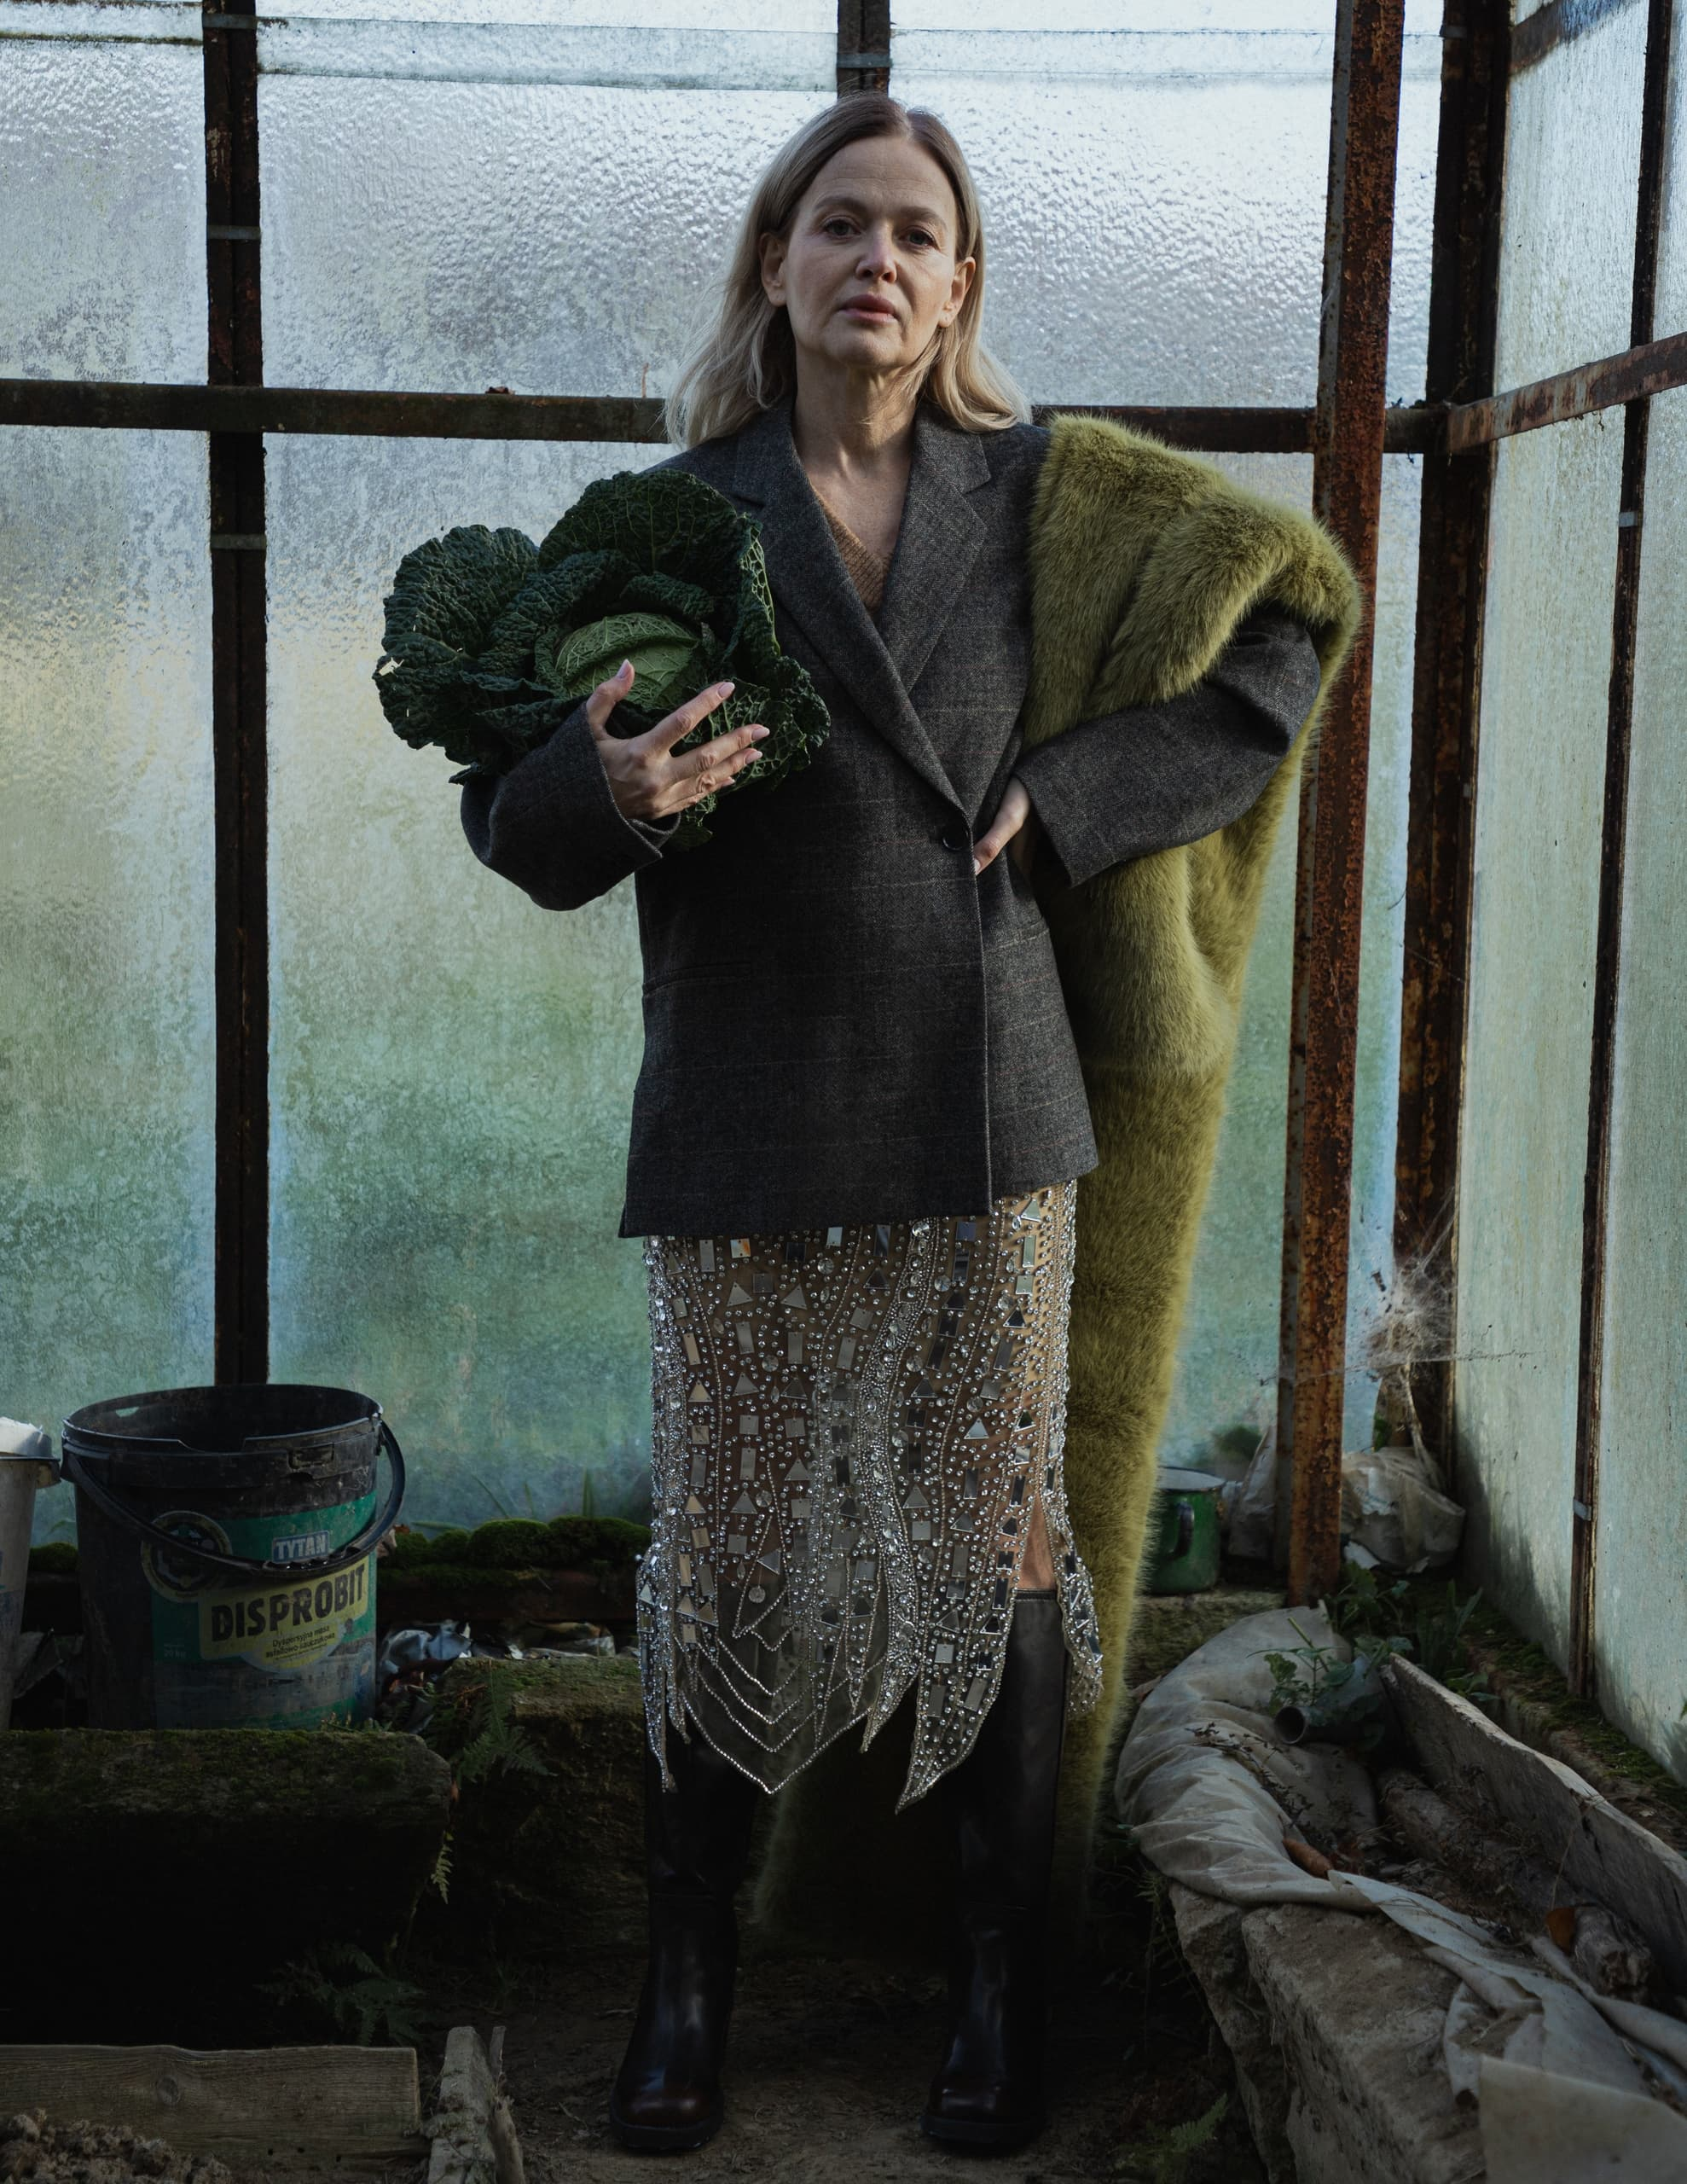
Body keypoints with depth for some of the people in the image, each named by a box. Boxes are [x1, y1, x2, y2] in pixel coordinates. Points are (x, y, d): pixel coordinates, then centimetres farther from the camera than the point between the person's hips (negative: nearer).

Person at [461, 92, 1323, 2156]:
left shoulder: (1038, 496, 7)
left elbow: (1269, 653, 15)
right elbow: (511, 816, 2)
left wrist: (1072, 796, 1)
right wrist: (602, 790, -22)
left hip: (980, 1119, 1)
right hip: (744, 1130, 0)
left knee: (992, 1553, 5)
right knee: (724, 1564, 4)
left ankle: (997, 1994, 21)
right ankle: (685, 1986, 22)